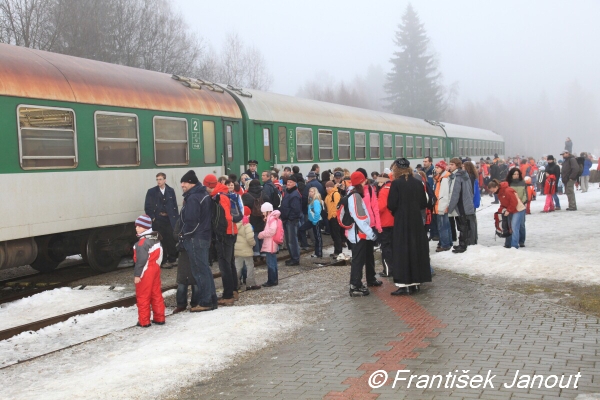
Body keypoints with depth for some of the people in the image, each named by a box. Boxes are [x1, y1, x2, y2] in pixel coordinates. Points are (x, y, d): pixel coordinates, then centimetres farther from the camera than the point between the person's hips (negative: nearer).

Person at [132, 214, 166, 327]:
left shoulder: (142, 242, -20)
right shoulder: (156, 238, 9)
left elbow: (141, 260, -22)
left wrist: (137, 274, -17)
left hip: (145, 272, -9)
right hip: (155, 269, 9)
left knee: (142, 297, 2)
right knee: (156, 294, 13)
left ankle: (144, 321, 7)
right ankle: (159, 318, 18)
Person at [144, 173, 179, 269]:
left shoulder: (171, 191, 5)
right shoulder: (151, 191, 0)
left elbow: (175, 206, 7)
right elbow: (147, 207, 0)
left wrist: (176, 218, 2)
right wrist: (152, 218, -6)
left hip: (169, 220, 2)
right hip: (158, 220, -2)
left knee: (172, 240, 4)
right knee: (161, 241, 2)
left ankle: (172, 260, 18)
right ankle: (163, 261, 11)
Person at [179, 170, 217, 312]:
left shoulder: (193, 198, -18)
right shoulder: (204, 194, 13)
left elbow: (190, 220, -24)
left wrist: (183, 235, -9)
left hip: (195, 239, -10)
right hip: (205, 236, 10)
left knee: (199, 270, -4)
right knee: (205, 269, 15)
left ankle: (205, 302, -1)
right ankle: (211, 299, 19)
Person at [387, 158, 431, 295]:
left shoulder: (396, 184, -12)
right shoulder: (418, 182, 3)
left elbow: (391, 205, -12)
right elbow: (424, 203, 6)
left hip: (402, 222, -5)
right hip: (417, 221, 5)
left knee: (402, 250, 0)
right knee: (417, 249, 11)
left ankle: (404, 284, -3)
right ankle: (416, 282, 15)